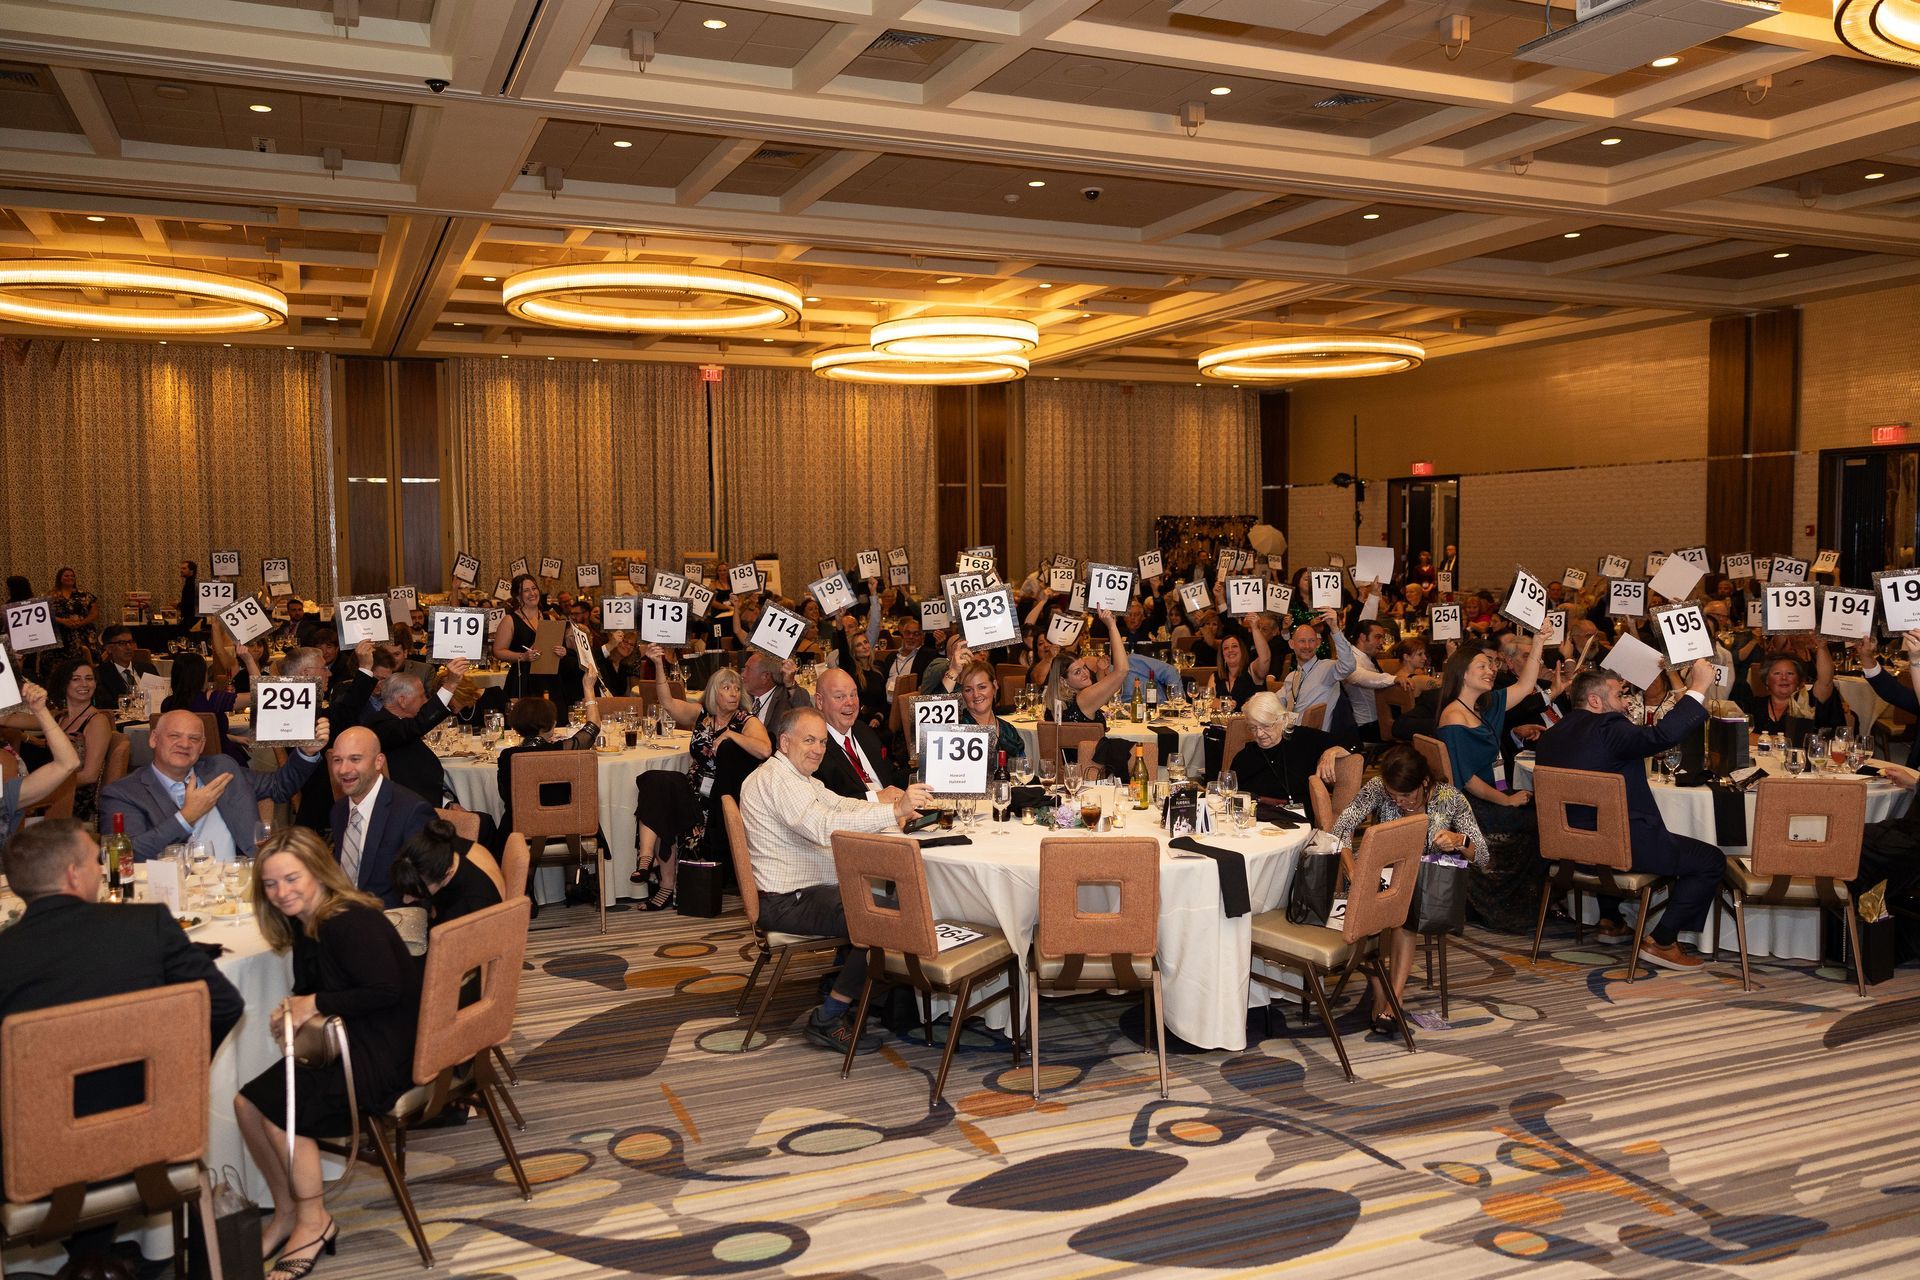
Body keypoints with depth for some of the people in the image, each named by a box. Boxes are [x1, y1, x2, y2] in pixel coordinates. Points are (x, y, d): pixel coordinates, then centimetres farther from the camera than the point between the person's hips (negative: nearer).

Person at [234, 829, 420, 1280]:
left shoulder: (350, 922, -23)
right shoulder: (304, 923, 7)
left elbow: (386, 991, -28)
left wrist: (316, 1004, -19)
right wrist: (292, 1009, -4)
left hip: (385, 1055, -10)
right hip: (342, 1042, 10)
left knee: (278, 1107, -17)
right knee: (247, 1103, -1)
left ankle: (313, 1222, 3)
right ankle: (286, 1213, 14)